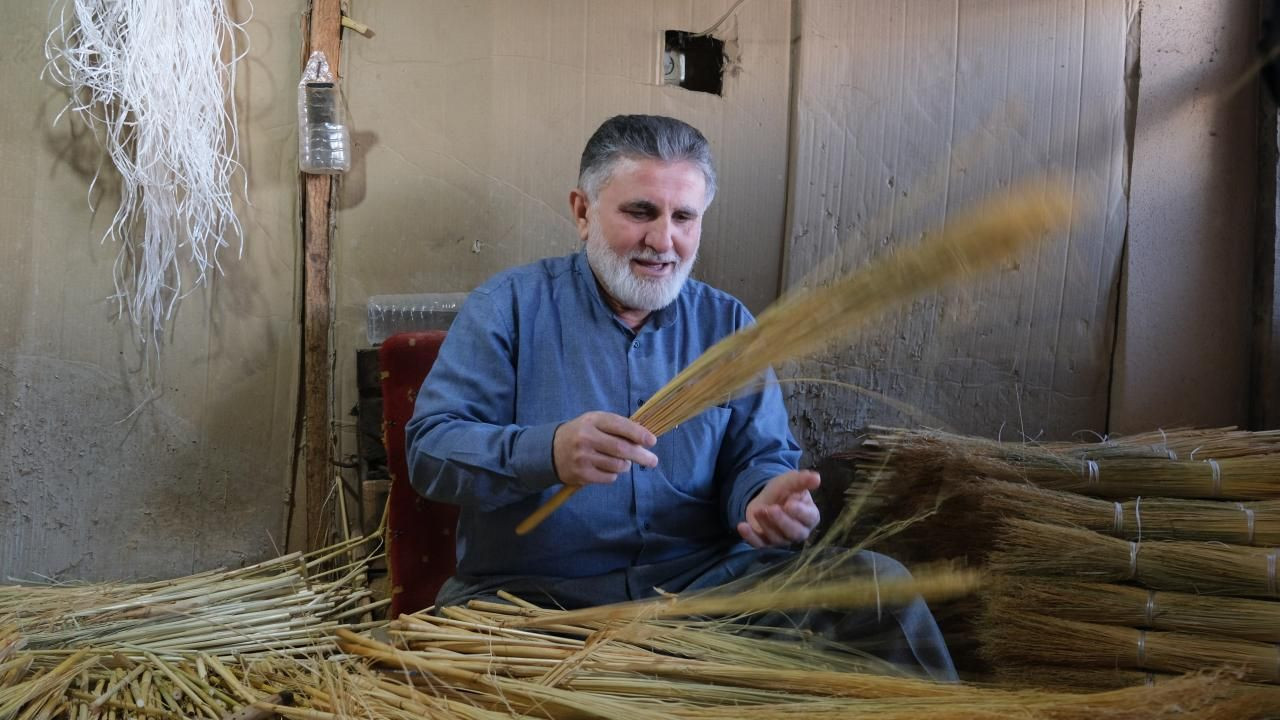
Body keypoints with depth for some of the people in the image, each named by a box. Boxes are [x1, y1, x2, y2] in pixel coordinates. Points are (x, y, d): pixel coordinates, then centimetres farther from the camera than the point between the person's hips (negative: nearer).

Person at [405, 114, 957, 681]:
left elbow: (759, 456, 8)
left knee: (878, 580, -18)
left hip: (702, 583, 3)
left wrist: (766, 494, -18)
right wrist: (546, 453, -27)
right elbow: (428, 447, -7)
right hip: (530, 591, -2)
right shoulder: (509, 305, 1)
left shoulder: (728, 325, 11)